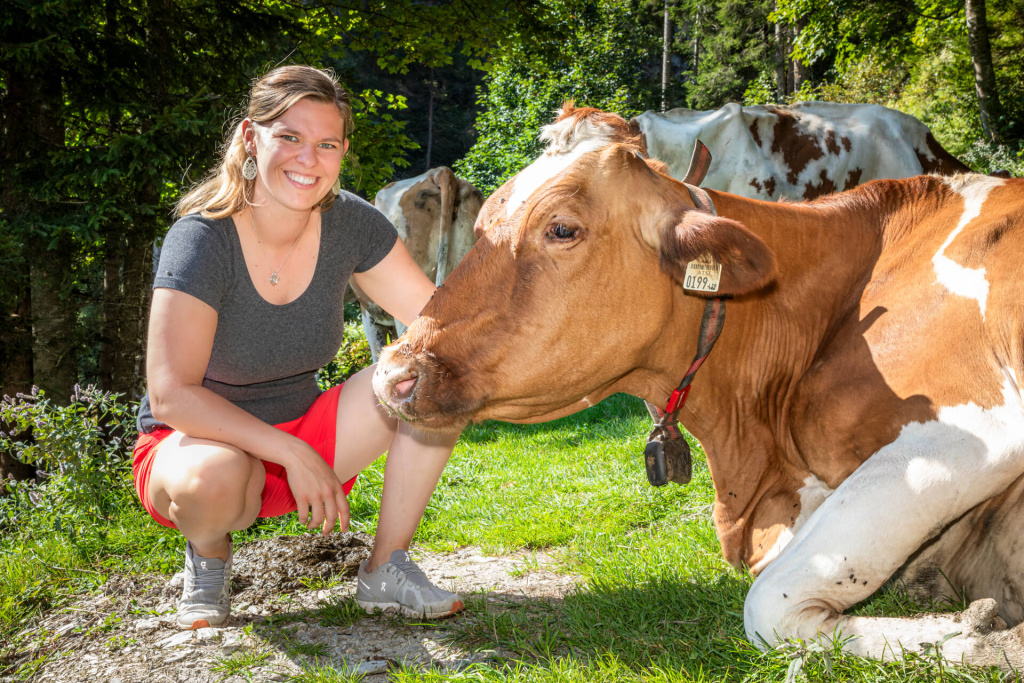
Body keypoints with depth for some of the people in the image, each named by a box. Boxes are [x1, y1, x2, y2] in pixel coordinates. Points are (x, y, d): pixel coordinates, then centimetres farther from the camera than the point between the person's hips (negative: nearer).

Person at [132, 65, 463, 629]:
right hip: (196, 442, -5)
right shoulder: (202, 240, -23)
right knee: (213, 478, -42)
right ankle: (207, 552, -2)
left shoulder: (349, 224, -8)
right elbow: (171, 395, -28)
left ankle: (385, 571, -7)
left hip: (303, 437, 5)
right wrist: (294, 454, -33)